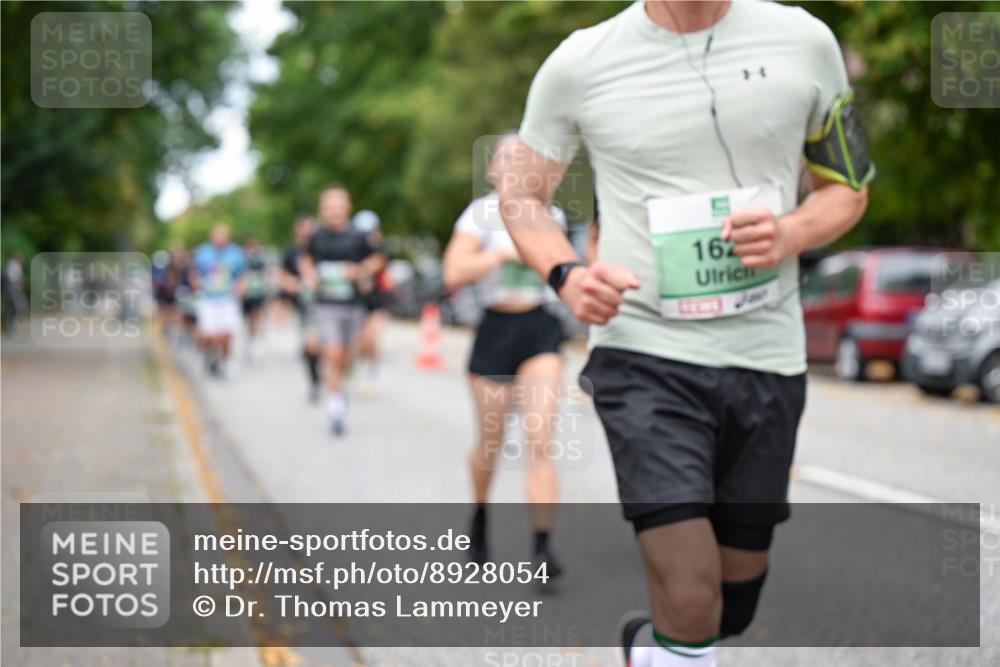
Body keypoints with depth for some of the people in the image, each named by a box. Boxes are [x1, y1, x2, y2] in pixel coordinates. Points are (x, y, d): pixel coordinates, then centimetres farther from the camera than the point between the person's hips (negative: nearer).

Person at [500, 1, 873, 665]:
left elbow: (848, 188, 11)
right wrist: (567, 275, -11)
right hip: (643, 354, -3)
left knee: (734, 605, 15)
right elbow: (521, 194, 9)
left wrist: (792, 233, -11)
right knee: (691, 603, -16)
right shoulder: (580, 62, -3)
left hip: (767, 357, 3)